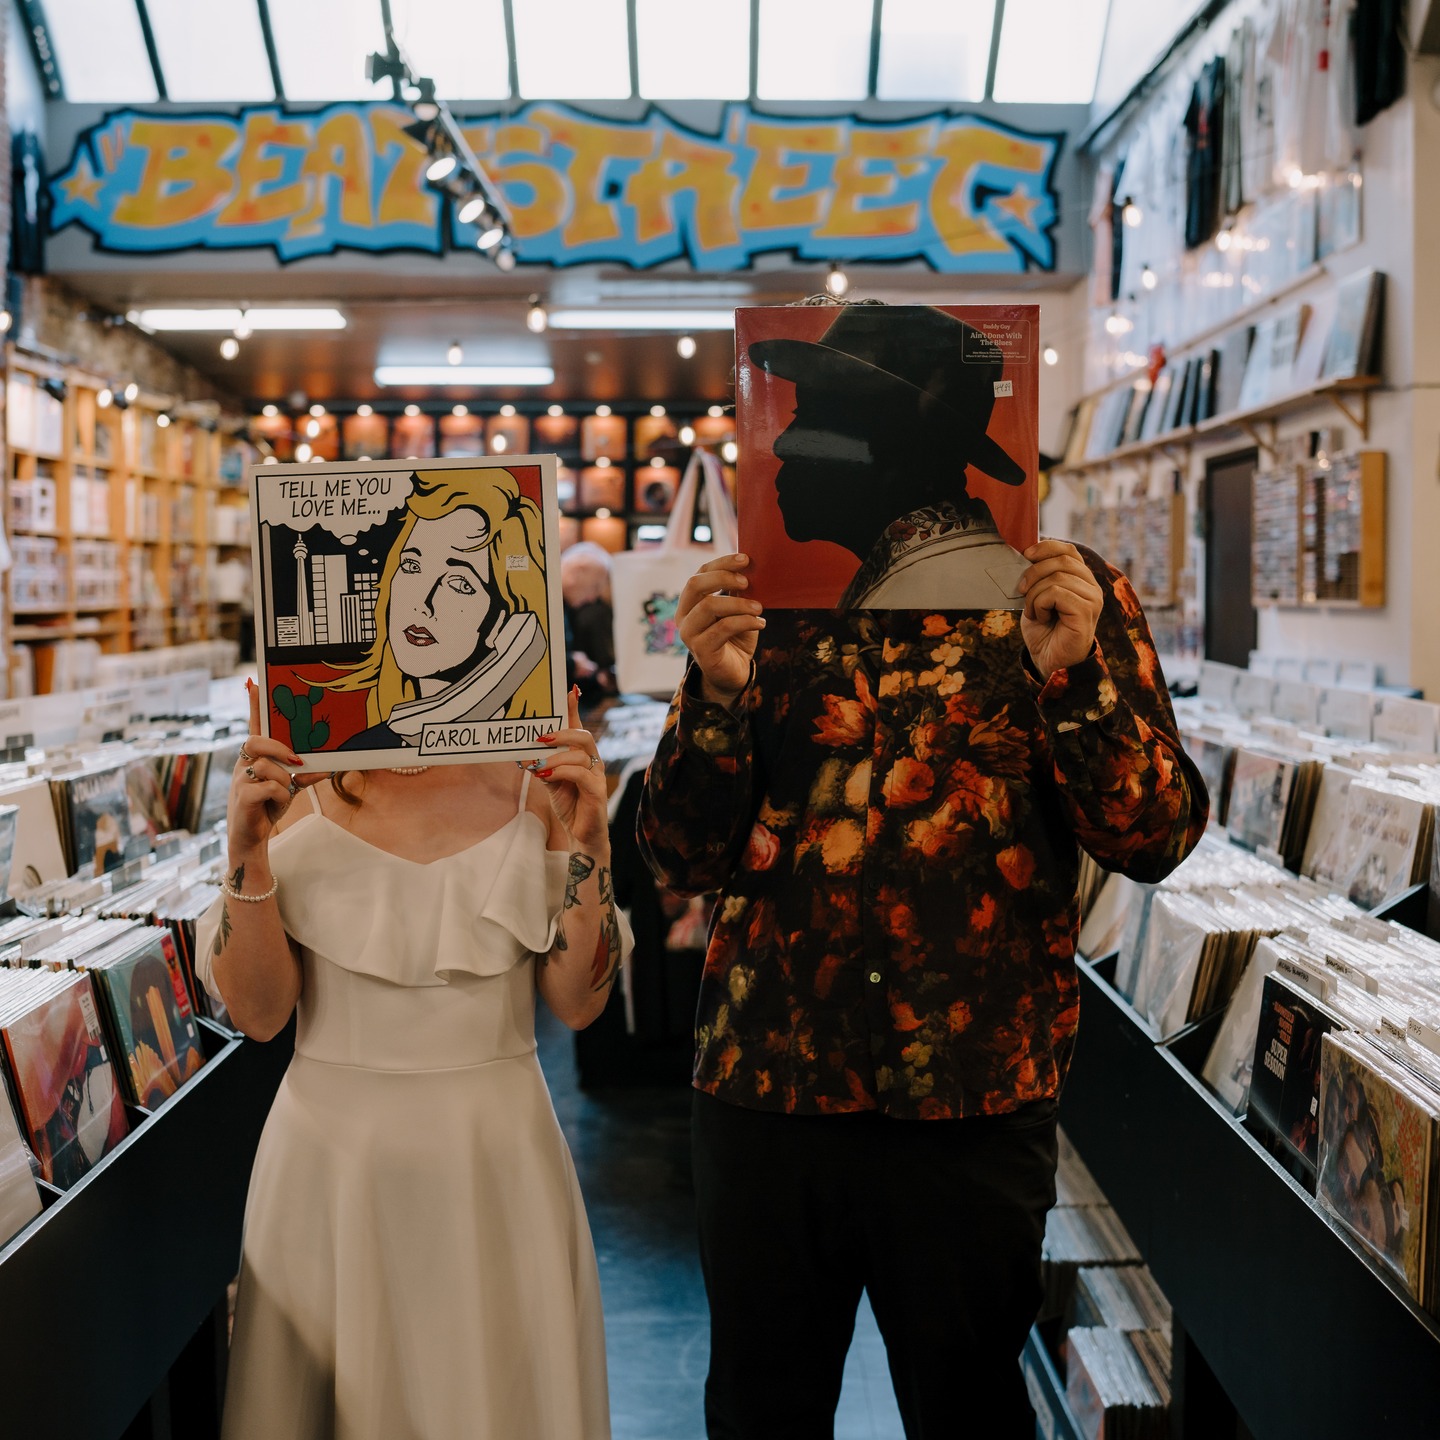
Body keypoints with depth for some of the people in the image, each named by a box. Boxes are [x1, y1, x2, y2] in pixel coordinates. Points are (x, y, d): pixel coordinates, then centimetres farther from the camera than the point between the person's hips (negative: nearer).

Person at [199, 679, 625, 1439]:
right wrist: (246, 854, -19)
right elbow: (257, 1013, -7)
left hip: (495, 1156, 1)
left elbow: (576, 1001, -4)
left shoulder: (532, 784, -4)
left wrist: (587, 847, -15)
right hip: (332, 1158, 0)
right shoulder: (296, 787, -4)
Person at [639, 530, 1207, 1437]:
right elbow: (682, 858, 3)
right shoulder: (766, 604, 5)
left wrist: (1074, 676, -18)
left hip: (978, 1101, -1)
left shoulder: (1078, 596, 2)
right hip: (768, 1085, 2)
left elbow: (1158, 836, -3)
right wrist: (717, 694, -14)